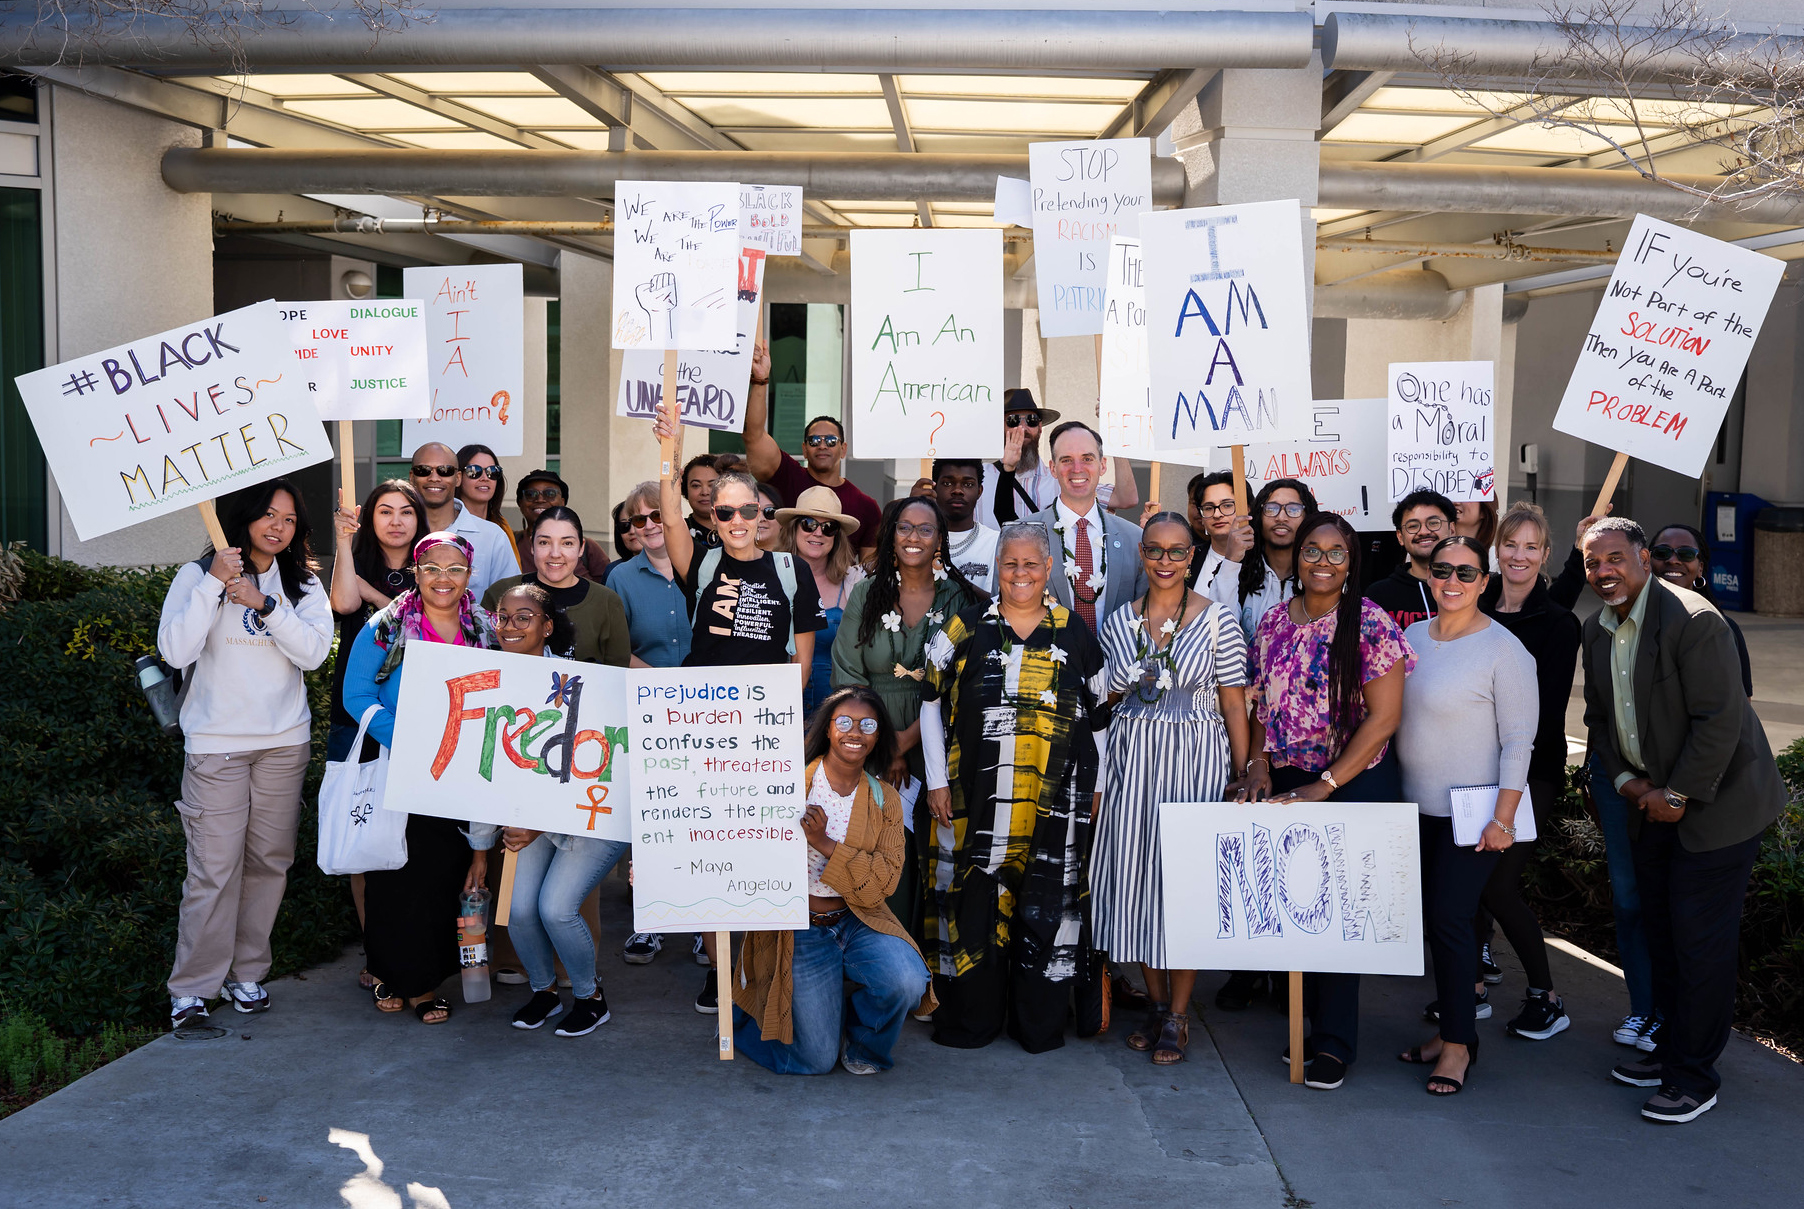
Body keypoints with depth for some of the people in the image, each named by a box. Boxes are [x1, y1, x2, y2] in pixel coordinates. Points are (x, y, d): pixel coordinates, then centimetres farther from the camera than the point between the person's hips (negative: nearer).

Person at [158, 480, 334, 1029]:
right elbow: (175, 650, -13)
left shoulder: (304, 584, 8)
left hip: (285, 741, 4)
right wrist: (213, 583, -18)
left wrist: (265, 604, -16)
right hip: (216, 742, -3)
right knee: (214, 868, -6)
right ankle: (193, 987, 4)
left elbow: (314, 652, -6)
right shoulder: (198, 575, -1)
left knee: (269, 861, 8)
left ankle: (248, 972, 21)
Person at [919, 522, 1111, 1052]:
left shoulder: (1074, 632, 6)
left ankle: (1039, 1023, 16)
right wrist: (937, 780, 2)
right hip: (975, 797, 0)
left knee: (1046, 905, 3)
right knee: (974, 897, 3)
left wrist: (1097, 786, 7)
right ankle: (972, 1018, 16)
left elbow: (1098, 714, 12)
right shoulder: (966, 628, 3)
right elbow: (931, 701, 7)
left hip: (1055, 799, 0)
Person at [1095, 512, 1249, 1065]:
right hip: (1131, 762, 3)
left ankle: (1178, 1017, 12)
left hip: (1196, 761, -3)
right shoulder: (1118, 622, 6)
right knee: (1138, 875, 7)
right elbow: (1110, 703, 12)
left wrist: (1245, 782, -6)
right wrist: (1096, 780, 7)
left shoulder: (1218, 620, -4)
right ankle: (1156, 1003, 23)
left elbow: (1234, 706, -3)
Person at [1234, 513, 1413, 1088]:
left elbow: (1383, 718, -13)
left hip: (1357, 782, -4)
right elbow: (1261, 704, 13)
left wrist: (1326, 785, -14)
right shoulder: (1273, 623, 6)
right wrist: (1259, 765, -2)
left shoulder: (1371, 625, -10)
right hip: (1288, 783, 5)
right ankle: (1310, 1022, 21)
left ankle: (1335, 1040, 12)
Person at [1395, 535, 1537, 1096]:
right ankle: (1451, 1028, 23)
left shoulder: (1504, 650, -11)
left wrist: (1503, 818, -16)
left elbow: (1518, 741, -12)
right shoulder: (1411, 638, 6)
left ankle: (1459, 1043, 8)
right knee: (1429, 917, 9)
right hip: (1419, 806, 6)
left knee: (1449, 918, -6)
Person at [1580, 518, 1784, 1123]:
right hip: (1651, 801, 8)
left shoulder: (1693, 620, -21)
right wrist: (1626, 781, -1)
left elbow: (1719, 721, -22)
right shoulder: (1597, 629, 4)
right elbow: (1600, 717, 13)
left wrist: (1676, 794, -16)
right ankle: (1670, 1048, 29)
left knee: (1701, 941, -3)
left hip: (1716, 801, -8)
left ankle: (1694, 1078, 8)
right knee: (1660, 931, 15)